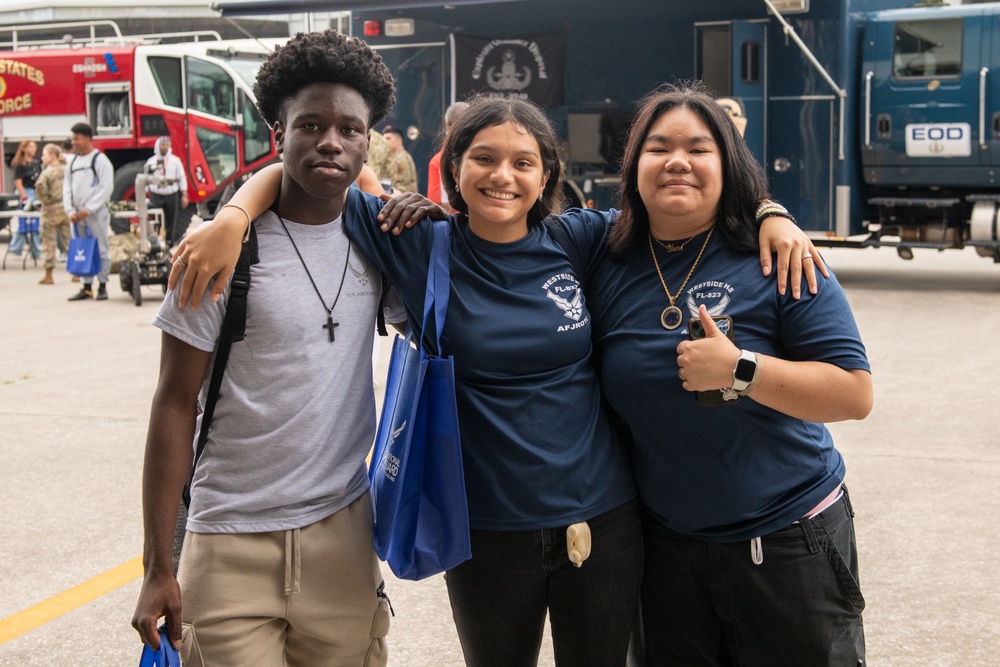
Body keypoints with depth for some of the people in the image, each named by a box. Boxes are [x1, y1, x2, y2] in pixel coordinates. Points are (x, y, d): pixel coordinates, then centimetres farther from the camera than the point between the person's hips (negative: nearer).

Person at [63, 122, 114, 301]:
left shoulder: (100, 159, -5)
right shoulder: (73, 161, 15)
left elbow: (106, 187, -11)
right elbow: (67, 186, 15)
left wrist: (88, 209, -14)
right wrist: (70, 211, 2)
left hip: (96, 213, -6)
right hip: (78, 214, 6)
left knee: (100, 250, -2)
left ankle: (102, 286, 5)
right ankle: (87, 287, 13)